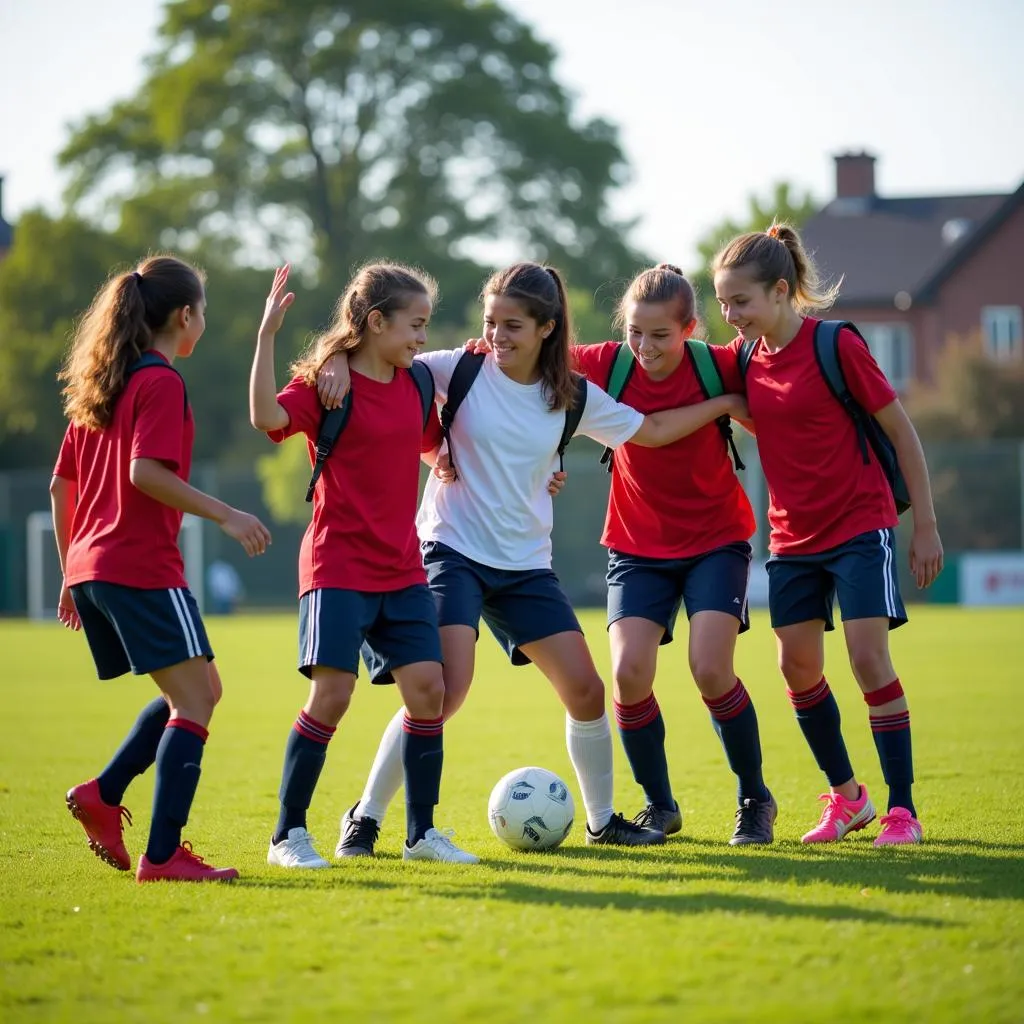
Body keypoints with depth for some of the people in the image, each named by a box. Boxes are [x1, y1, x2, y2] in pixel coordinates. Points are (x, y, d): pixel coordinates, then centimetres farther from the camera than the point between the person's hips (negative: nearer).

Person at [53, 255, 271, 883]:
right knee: (194, 701, -7)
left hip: (90, 567, 9)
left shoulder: (98, 385, 17)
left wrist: (72, 573, 24)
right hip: (144, 569, -9)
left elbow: (61, 485, 18)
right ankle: (164, 854, -15)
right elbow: (145, 472, -21)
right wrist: (226, 516, -17)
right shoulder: (162, 382, -8)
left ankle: (103, 794, 9)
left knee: (199, 691, 18)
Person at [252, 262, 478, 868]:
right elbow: (267, 417, -28)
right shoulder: (324, 383, -8)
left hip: (403, 569, 6)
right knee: (333, 692, -13)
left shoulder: (413, 384, 11)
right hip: (338, 567, -6)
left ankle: (423, 832, 10)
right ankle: (289, 834, 0)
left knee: (428, 687, -2)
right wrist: (268, 335, -33)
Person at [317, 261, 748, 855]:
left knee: (585, 689, 0)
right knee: (445, 690, -19)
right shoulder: (462, 371, -6)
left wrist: (726, 404, 14)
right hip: (453, 553, -4)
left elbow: (651, 431, 14)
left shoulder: (573, 396, 3)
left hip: (526, 565, 4)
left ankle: (603, 820, 21)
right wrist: (341, 363, -28)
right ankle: (365, 820, -7)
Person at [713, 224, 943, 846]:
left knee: (869, 658, -12)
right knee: (798, 667, 4)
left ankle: (902, 810, -4)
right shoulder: (745, 357, 1)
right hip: (793, 537, 6)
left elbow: (901, 431, -8)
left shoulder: (836, 345, -15)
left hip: (861, 525, -6)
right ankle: (847, 797, 22)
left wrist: (926, 526, -7)